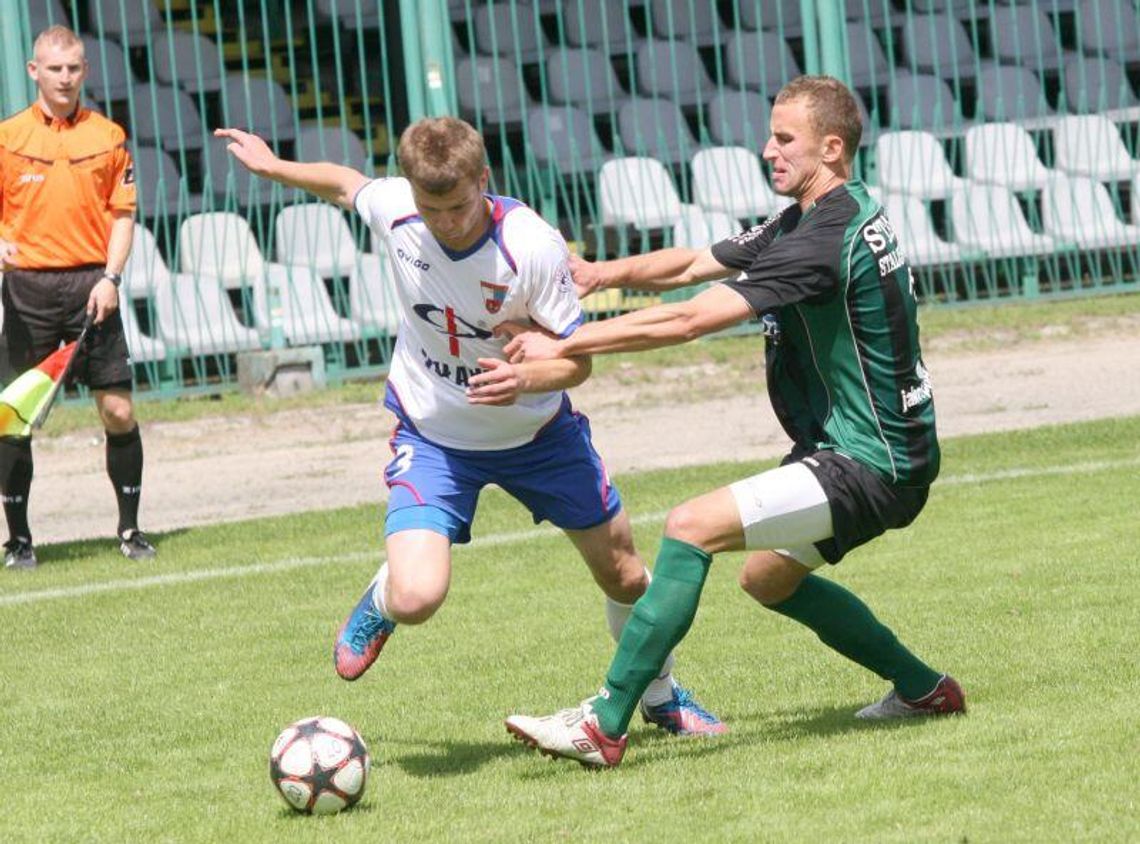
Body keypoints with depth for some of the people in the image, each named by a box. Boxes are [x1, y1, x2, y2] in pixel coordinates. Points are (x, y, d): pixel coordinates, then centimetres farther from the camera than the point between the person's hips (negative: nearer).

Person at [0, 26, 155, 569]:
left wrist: (110, 278, -4)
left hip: (91, 284, 1)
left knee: (118, 411, -2)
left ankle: (130, 529, 12)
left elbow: (122, 213, 8)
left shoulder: (107, 136, 7)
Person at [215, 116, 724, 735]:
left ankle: (661, 697, 42)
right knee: (417, 598, -23)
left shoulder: (534, 246, -28)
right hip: (432, 436, 0)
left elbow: (577, 359, -20)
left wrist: (526, 380, -41)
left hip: (537, 431, 0)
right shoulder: (392, 209, -21)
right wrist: (271, 166, 18)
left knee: (624, 576, 11)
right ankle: (378, 605, 17)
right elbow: (344, 184, 5)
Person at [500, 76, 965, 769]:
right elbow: (692, 266, 13)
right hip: (879, 455, 11)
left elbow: (688, 321, -25)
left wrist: (561, 347, -21)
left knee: (693, 525, -19)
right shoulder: (808, 222, 11)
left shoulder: (825, 240, -22)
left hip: (868, 465, -11)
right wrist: (607, 273, -6)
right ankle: (924, 689, 36)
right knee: (769, 578, 28)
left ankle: (605, 725, -19)